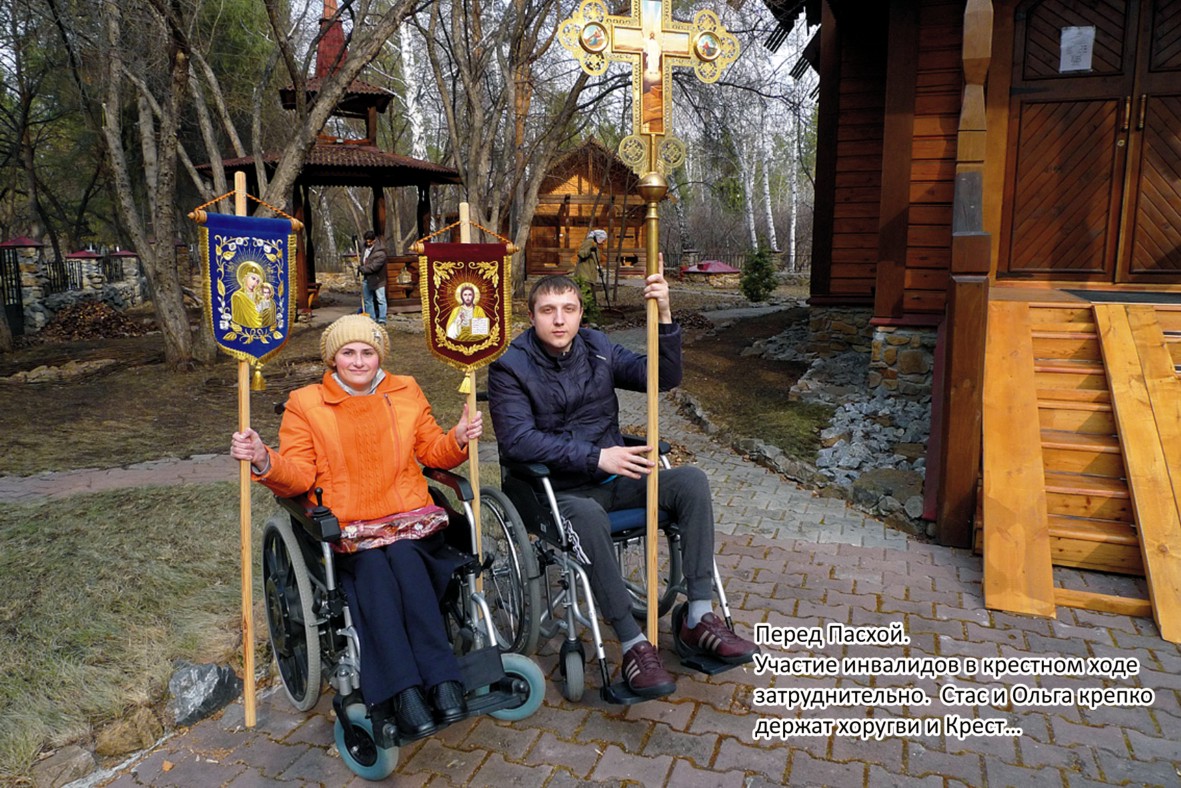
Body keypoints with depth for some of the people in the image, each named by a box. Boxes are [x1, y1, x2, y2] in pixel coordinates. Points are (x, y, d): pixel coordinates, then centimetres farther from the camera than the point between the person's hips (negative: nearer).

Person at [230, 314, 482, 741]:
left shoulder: (406, 393, 15)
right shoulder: (305, 404, 8)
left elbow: (433, 453, 20)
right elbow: (297, 477, 1)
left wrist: (458, 439, -1)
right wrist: (263, 461, -20)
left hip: (410, 518, 1)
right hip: (345, 529, -1)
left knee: (403, 556, -32)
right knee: (372, 566, -33)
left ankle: (440, 681, -33)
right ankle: (403, 692, -35)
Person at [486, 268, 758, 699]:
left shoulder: (597, 348, 7)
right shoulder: (510, 365, -7)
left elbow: (663, 377, 0)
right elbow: (516, 438, -18)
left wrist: (664, 317, -16)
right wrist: (595, 456, -24)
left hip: (613, 478, 5)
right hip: (559, 491, -5)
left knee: (691, 480, -16)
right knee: (588, 517, -38)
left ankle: (700, 619, -14)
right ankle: (633, 644, -27)